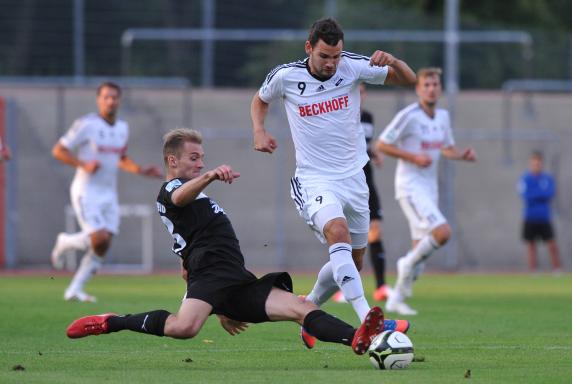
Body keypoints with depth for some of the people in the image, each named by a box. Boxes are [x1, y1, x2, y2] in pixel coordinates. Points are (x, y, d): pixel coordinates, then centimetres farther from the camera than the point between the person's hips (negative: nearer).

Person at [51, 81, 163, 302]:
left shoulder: (122, 128, 10)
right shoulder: (87, 125, -11)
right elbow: (58, 151, -9)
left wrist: (142, 171, 7)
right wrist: (84, 165, -22)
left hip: (108, 193, 6)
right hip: (86, 192, -6)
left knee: (103, 247, -4)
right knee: (99, 240, -19)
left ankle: (75, 290, 6)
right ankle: (65, 243, 10)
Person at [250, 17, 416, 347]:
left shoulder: (352, 67, -5)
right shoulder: (285, 76, -7)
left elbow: (409, 80, 0)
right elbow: (260, 100, 15)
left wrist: (391, 60, -21)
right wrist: (259, 131, -3)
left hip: (353, 177, 4)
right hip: (315, 180, -4)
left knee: (353, 263, 13)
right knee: (338, 232, -33)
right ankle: (367, 320, -46)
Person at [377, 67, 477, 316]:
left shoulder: (443, 116, 10)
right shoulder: (408, 116, -13)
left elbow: (447, 149, 23)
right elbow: (382, 145, -11)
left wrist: (464, 155, 2)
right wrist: (414, 157, -20)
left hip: (430, 187, 8)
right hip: (410, 186, -8)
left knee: (421, 246, 6)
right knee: (442, 232, -24)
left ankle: (396, 299, 17)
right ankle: (409, 263, 0)